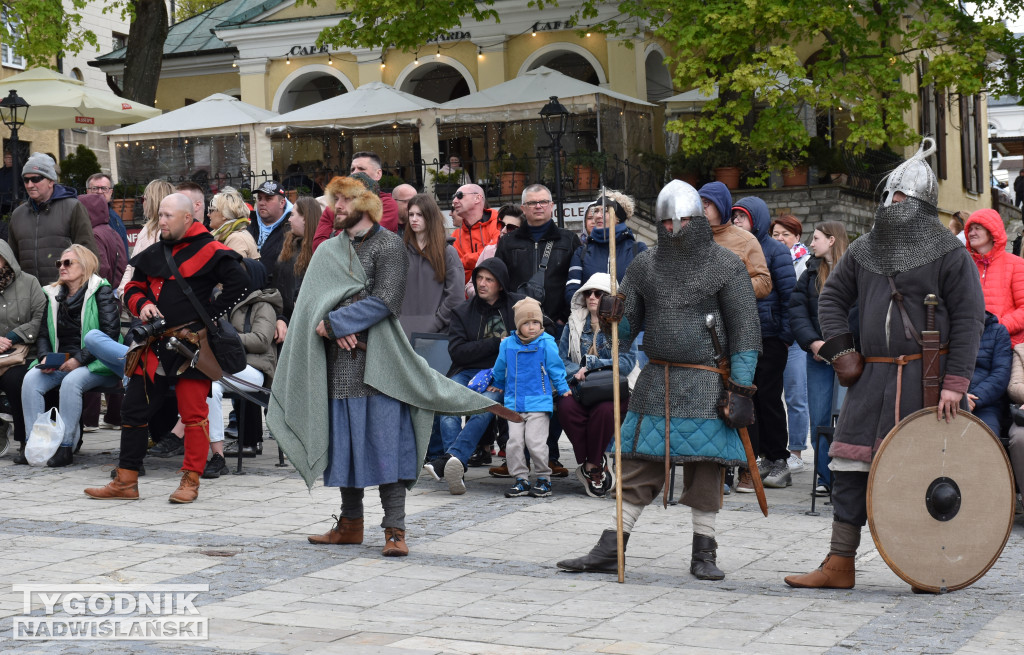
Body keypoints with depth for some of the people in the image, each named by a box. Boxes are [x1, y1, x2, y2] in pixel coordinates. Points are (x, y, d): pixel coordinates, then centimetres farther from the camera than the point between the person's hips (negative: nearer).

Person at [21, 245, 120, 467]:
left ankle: (65, 446, -29)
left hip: (96, 365, -5)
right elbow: (43, 334, 17)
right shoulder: (54, 295, 16)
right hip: (60, 364, 6)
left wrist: (79, 359, -17)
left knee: (71, 381, -35)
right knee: (31, 379, -21)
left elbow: (110, 332, -12)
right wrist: (45, 357, -6)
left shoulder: (101, 292, -2)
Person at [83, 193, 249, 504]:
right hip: (155, 344, 7)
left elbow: (239, 282, -12)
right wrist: (142, 305, 0)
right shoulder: (154, 253, 14)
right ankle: (126, 481, 16)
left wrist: (209, 314, -11)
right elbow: (132, 288, 23)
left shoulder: (208, 251, -7)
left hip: (191, 344, -7)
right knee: (134, 409, 8)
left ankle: (191, 481, 7)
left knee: (194, 413, -3)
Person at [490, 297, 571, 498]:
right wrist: (498, 385, 35)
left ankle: (543, 480, 8)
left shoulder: (546, 344, -5)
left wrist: (563, 389, 5)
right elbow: (500, 369, 23)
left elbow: (556, 368, 5)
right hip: (514, 403, 4)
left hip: (538, 402, -4)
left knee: (535, 442, -8)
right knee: (514, 442, -1)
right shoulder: (507, 344, 5)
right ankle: (521, 480, 10)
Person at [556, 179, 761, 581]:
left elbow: (745, 329, -3)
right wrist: (610, 319, -13)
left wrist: (740, 385, -10)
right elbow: (626, 326, 12)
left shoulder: (726, 266, -1)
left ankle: (703, 554, 12)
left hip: (705, 382, -3)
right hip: (656, 381, 3)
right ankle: (610, 550, 8)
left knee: (705, 465, 0)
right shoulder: (645, 265, 9)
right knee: (637, 463, 3)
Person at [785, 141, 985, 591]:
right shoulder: (864, 251, 14)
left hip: (925, 377, -5)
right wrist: (840, 350, 8)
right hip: (872, 375, 5)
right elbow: (832, 297, 23)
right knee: (850, 466, 2)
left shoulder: (949, 254, -1)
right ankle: (840, 566, 9)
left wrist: (954, 382, -13)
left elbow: (968, 320, -5)